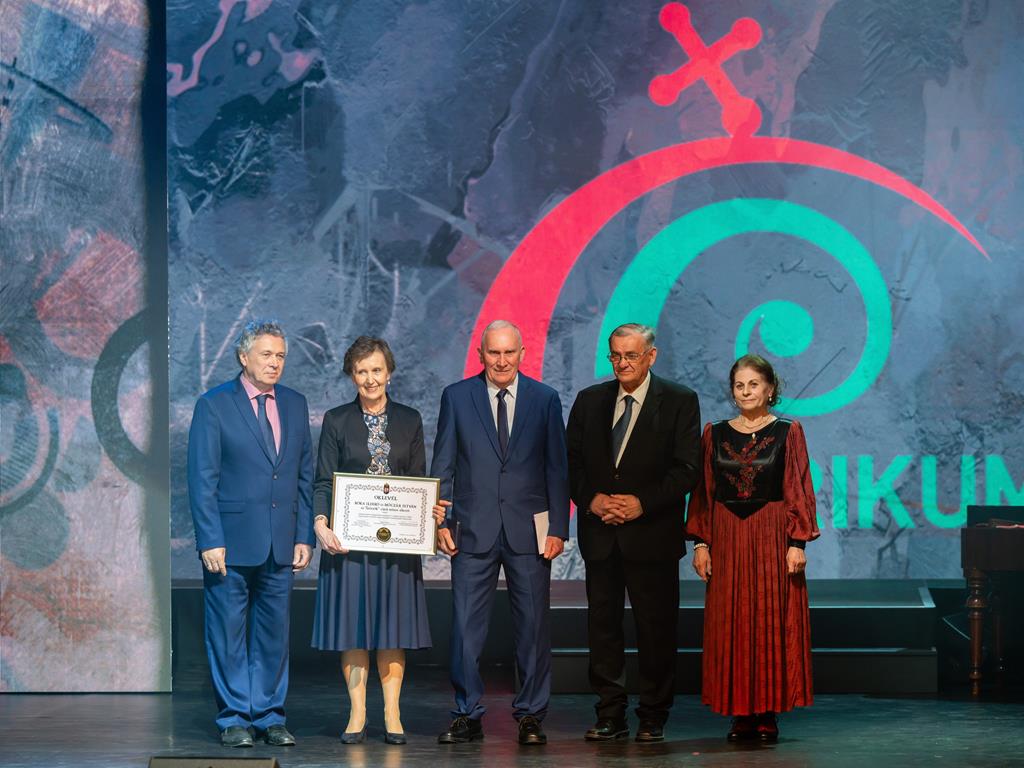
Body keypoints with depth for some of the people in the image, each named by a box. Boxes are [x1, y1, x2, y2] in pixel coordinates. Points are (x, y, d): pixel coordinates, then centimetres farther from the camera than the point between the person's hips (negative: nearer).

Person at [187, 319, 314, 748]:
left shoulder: (295, 405, 11)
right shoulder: (214, 406, -3)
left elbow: (305, 475, 13)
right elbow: (201, 480, -6)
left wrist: (304, 536, 7)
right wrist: (210, 541, -12)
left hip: (280, 545, 4)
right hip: (231, 541, -4)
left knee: (274, 633, 7)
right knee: (228, 632, 1)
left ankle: (269, 716, 15)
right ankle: (233, 719, 9)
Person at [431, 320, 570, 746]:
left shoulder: (545, 399, 5)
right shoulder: (456, 397, 5)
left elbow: (557, 468, 5)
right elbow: (442, 467, 6)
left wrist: (558, 528, -2)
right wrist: (440, 522, -2)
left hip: (529, 530, 0)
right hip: (474, 530, 0)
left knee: (533, 626, 3)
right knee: (465, 626, -1)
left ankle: (531, 716, 12)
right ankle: (467, 716, 8)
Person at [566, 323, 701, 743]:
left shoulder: (679, 401, -1)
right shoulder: (589, 400, 10)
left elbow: (687, 468, -6)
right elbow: (572, 461, 10)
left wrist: (643, 503, -15)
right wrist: (591, 499, -7)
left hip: (652, 532, -3)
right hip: (600, 533, 3)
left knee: (656, 630, 1)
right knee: (602, 625, 5)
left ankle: (653, 718, 10)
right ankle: (610, 716, 11)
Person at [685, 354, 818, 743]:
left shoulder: (788, 432, 2)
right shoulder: (715, 434, 9)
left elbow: (799, 492, -2)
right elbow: (703, 492, 9)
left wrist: (797, 543, -10)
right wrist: (701, 542, 1)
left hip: (772, 537, -2)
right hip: (727, 540, 3)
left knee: (772, 622, -2)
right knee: (729, 625, 1)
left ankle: (768, 713, 4)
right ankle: (741, 714, 7)